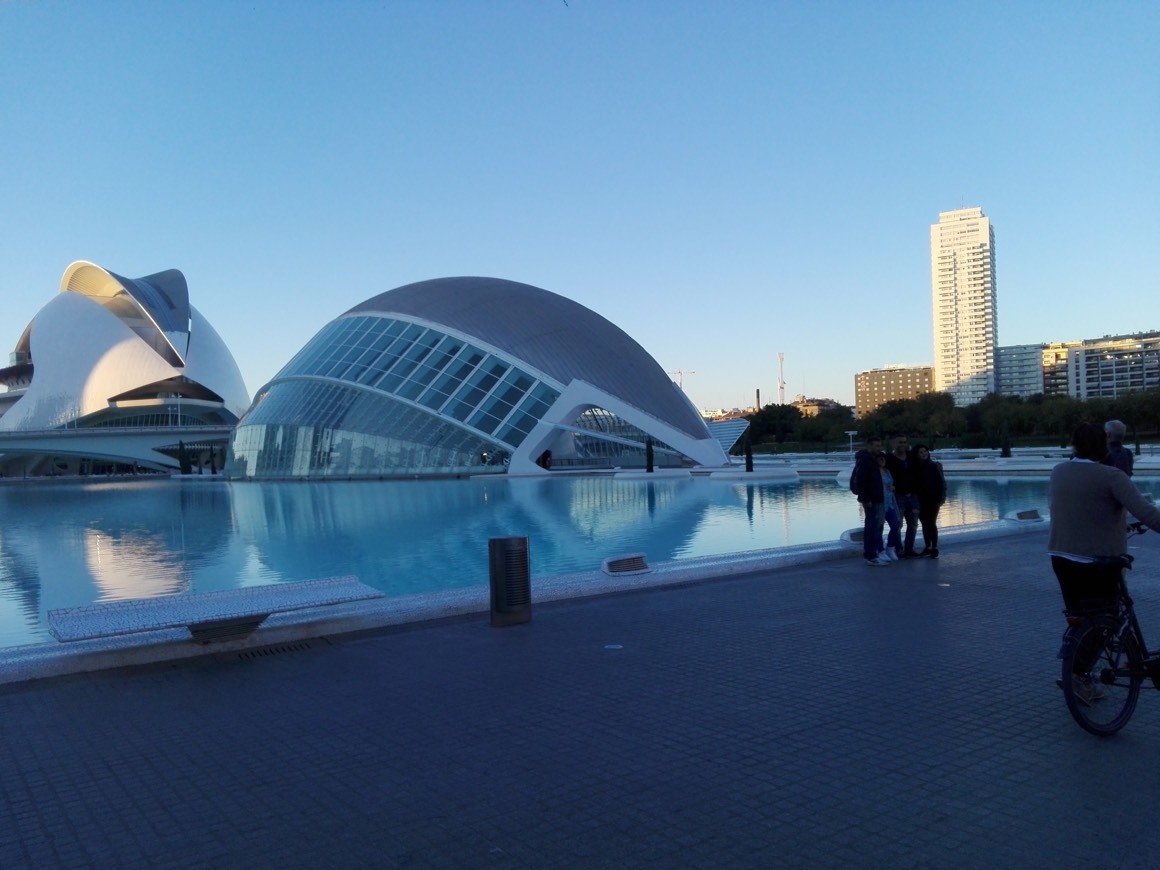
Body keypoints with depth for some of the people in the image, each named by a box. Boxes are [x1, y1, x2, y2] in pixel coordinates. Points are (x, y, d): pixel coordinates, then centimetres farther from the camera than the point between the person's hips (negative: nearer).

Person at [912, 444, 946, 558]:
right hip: (920, 501, 3)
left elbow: (941, 482, -5)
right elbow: (912, 484, 6)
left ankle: (934, 548, 3)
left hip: (933, 500, -3)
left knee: (931, 523, -5)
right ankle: (927, 547, 19)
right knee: (924, 524, 9)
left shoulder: (934, 466, -5)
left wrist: (941, 498, -11)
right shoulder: (914, 468, 1)